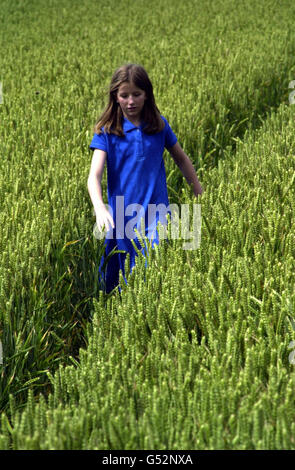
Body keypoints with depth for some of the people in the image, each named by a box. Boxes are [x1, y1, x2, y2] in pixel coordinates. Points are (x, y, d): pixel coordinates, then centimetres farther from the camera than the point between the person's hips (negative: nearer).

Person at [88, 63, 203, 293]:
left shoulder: (159, 126, 4)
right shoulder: (106, 132, -3)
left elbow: (181, 159, 19)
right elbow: (94, 175, -14)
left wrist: (200, 195, 21)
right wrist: (100, 208, -32)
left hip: (156, 213, 1)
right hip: (122, 216, -1)